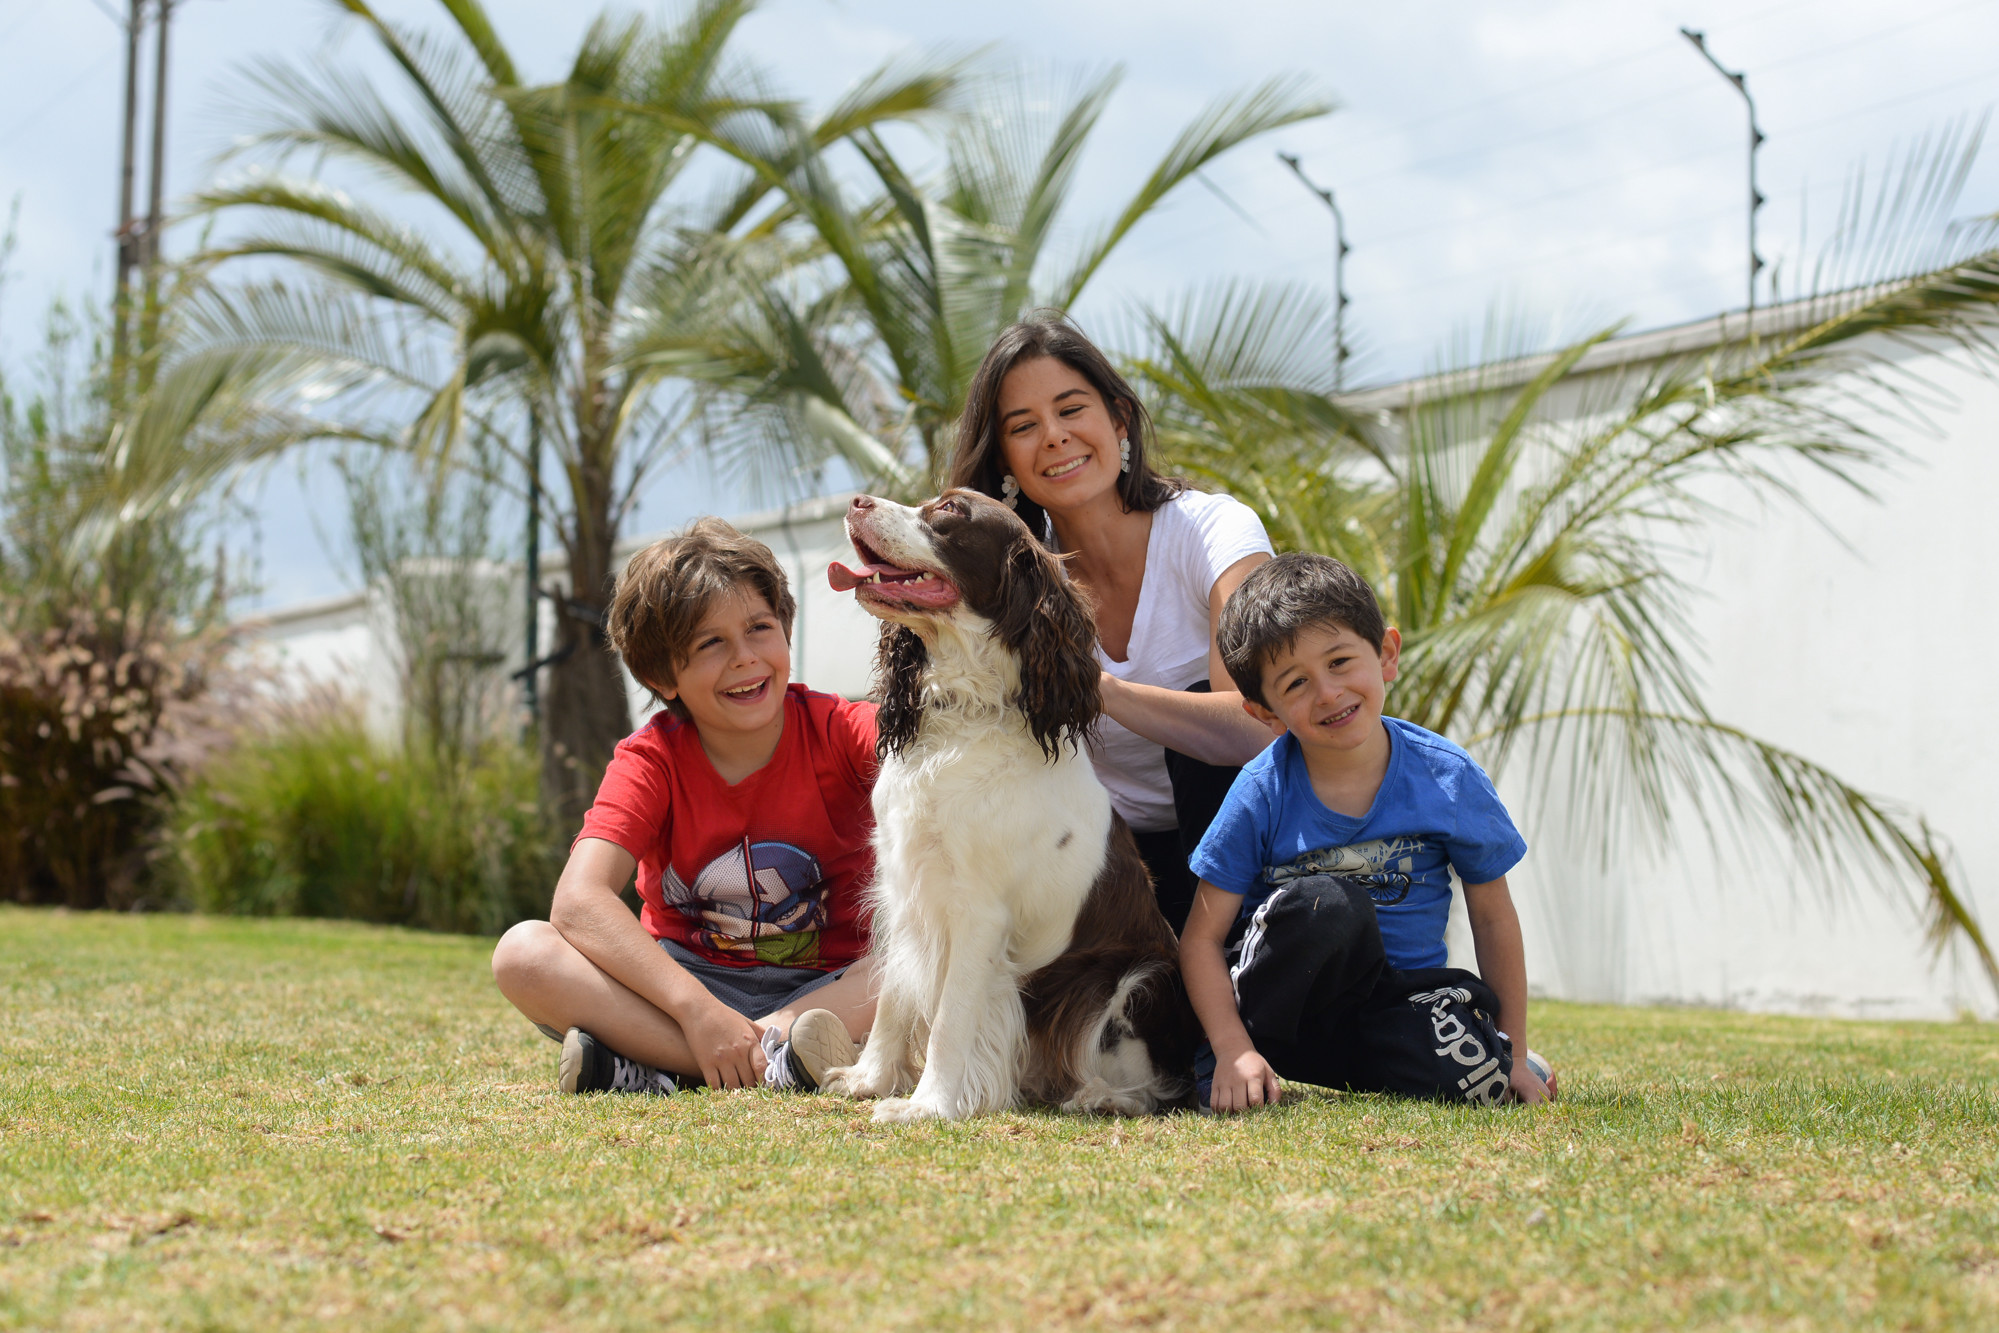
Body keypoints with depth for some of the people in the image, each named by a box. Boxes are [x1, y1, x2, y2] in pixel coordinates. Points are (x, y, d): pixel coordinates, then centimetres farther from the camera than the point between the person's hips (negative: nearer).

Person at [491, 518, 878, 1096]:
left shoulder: (835, 731, -9)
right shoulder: (651, 760, -9)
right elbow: (578, 900, -25)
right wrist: (697, 1008, -37)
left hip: (827, 988, 0)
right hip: (686, 980, 1)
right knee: (522, 952, -23)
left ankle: (658, 1068, -33)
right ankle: (772, 1064, -35)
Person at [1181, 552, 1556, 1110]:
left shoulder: (1449, 780, -9)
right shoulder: (1263, 793, -13)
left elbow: (1493, 918, 3)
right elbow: (1202, 939, -10)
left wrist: (1512, 1052, 5)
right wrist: (1234, 1052, -24)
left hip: (1395, 994, 1)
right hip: (1283, 994, -1)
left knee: (1474, 1074, -30)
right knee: (1326, 903, -33)